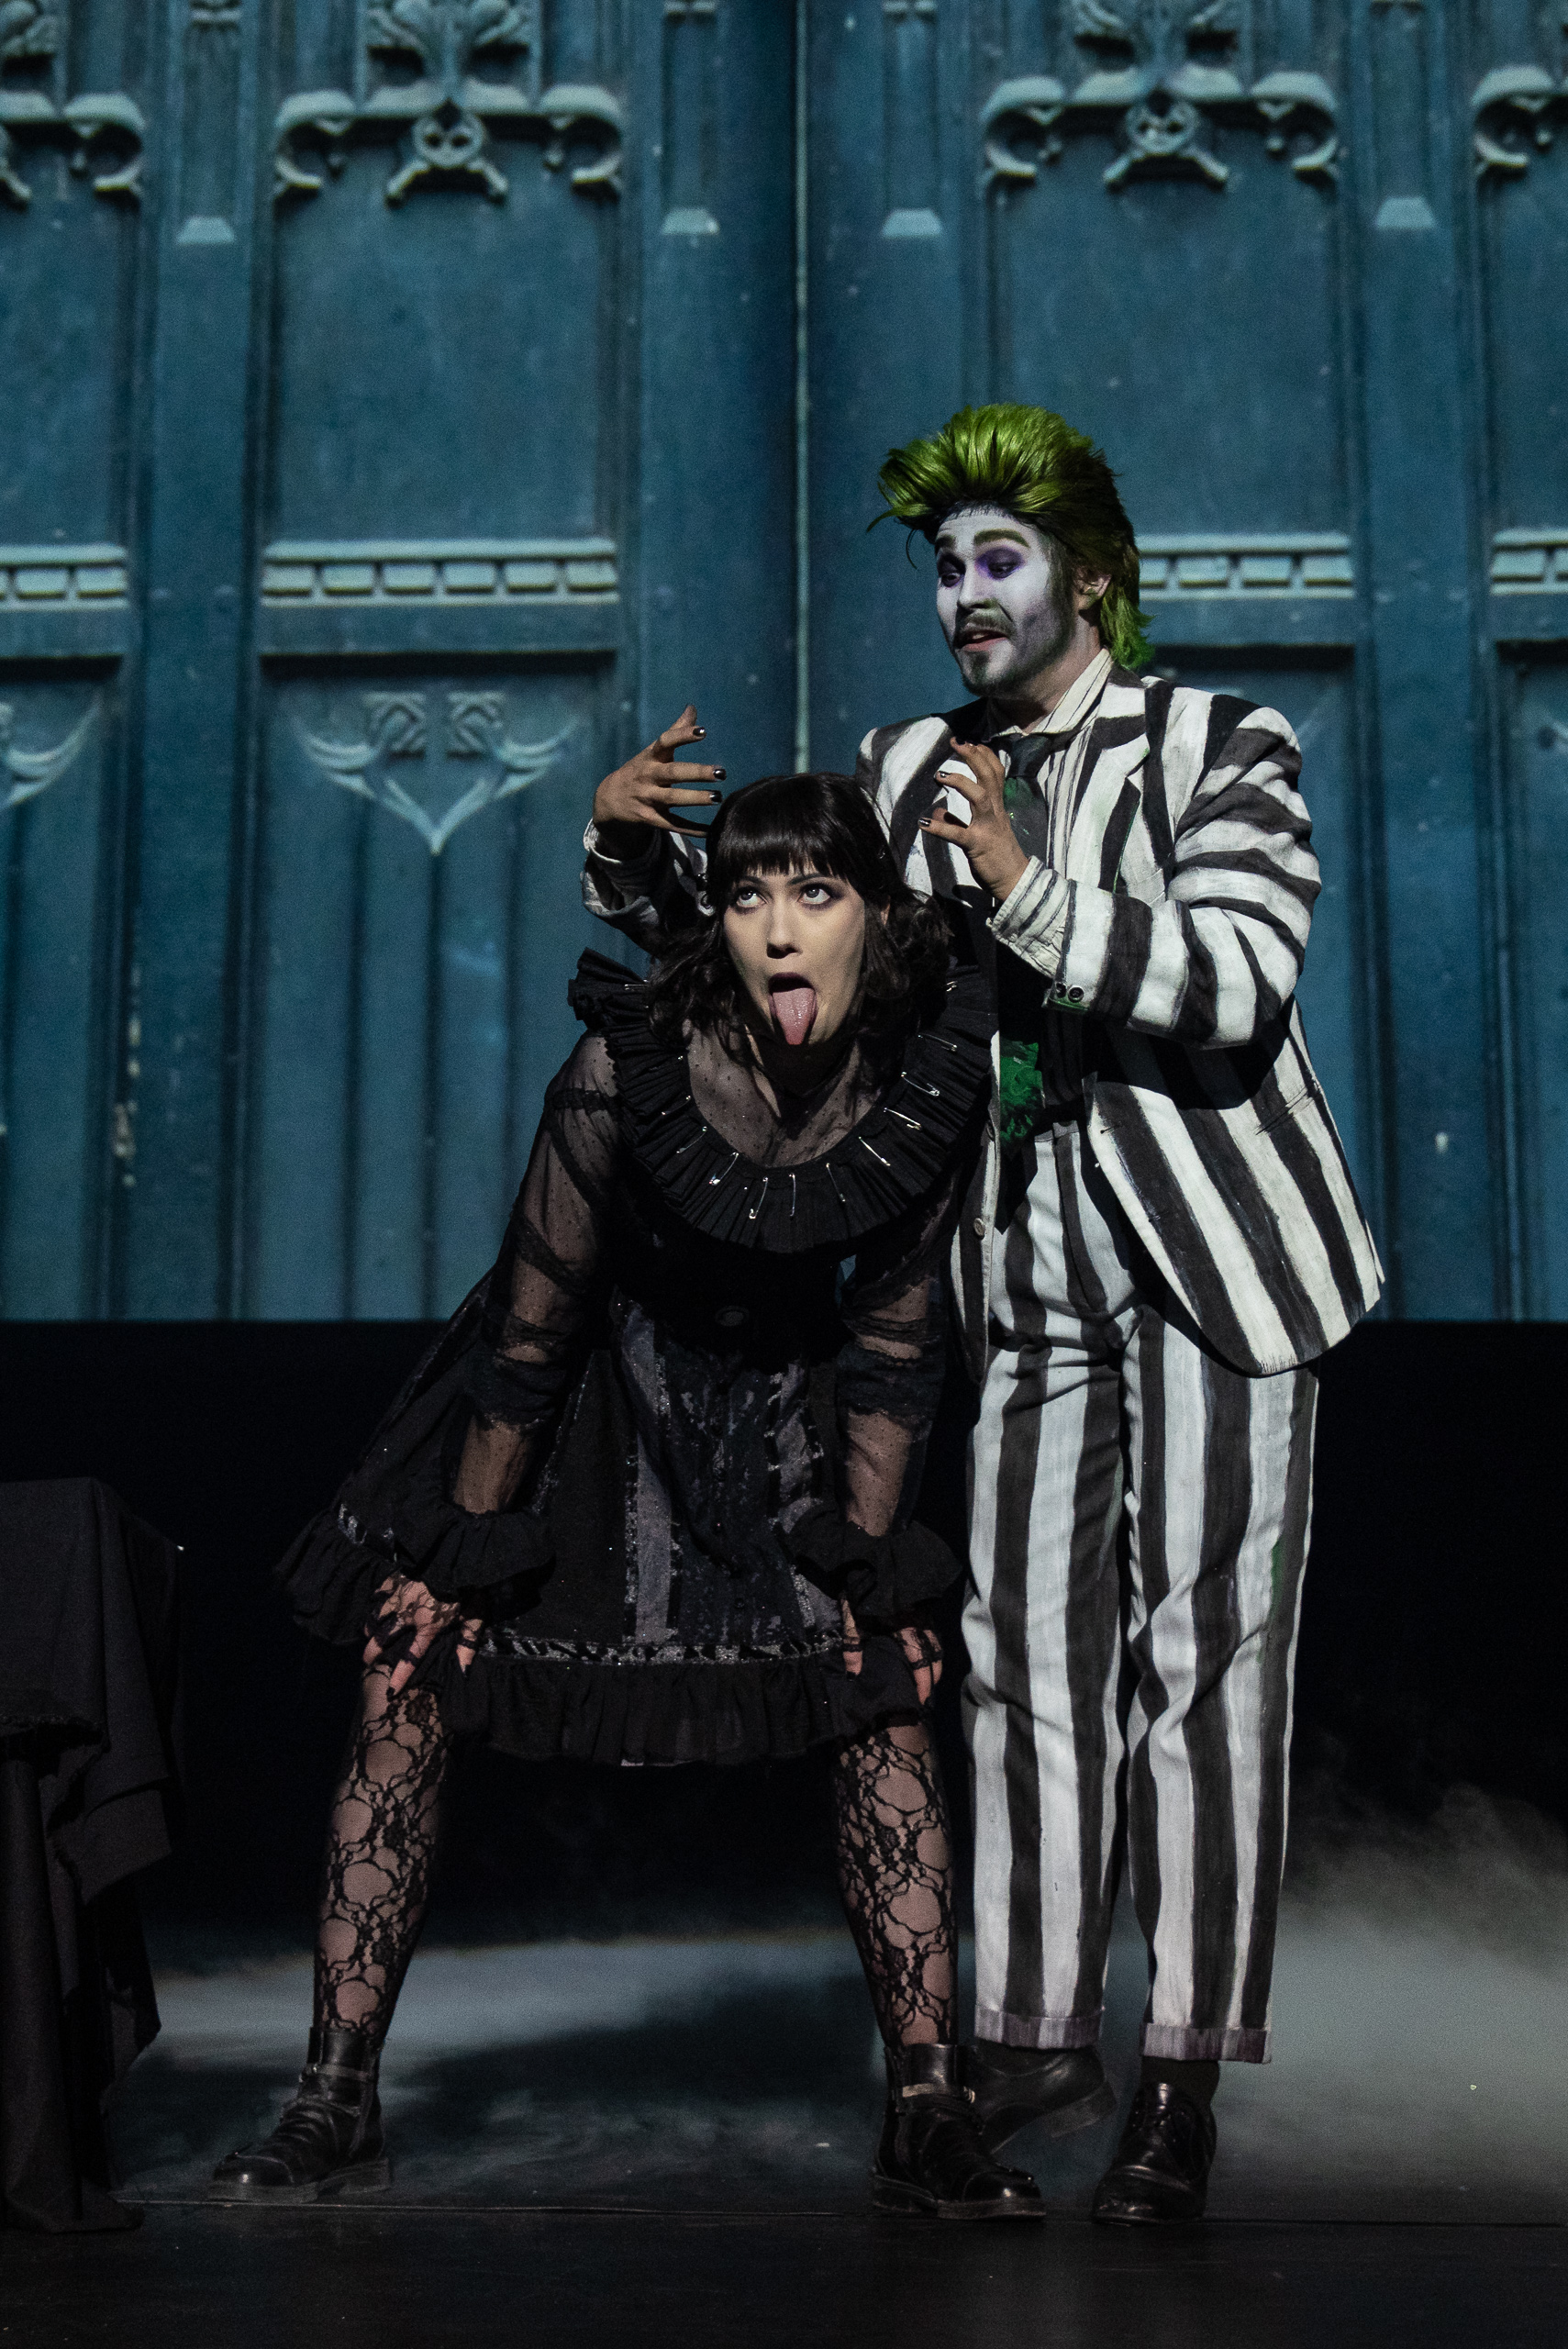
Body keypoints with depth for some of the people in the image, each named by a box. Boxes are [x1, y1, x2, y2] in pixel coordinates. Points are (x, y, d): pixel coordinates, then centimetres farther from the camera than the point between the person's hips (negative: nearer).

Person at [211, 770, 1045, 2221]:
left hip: (775, 1402, 2)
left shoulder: (931, 1078, -21)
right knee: (407, 1681, -9)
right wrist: (459, 1559, -10)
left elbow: (891, 1342, -8)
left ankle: (928, 2121, -1)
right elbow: (532, 1326, -17)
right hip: (590, 1389, -2)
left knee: (889, 1698, -10)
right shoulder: (634, 1067, -30)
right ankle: (338, 2108, 4)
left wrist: (865, 1562, -8)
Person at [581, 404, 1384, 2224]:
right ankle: (1034, 2036, 17)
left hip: (1212, 1249, -4)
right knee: (1025, 1649, 5)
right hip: (1031, 1266, 5)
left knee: (1202, 1652, -4)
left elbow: (1241, 982, -17)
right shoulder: (909, 774, 11)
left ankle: (1186, 2083, 3)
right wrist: (633, 850, -4)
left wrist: (1032, 896, -26)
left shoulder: (1224, 750, -3)